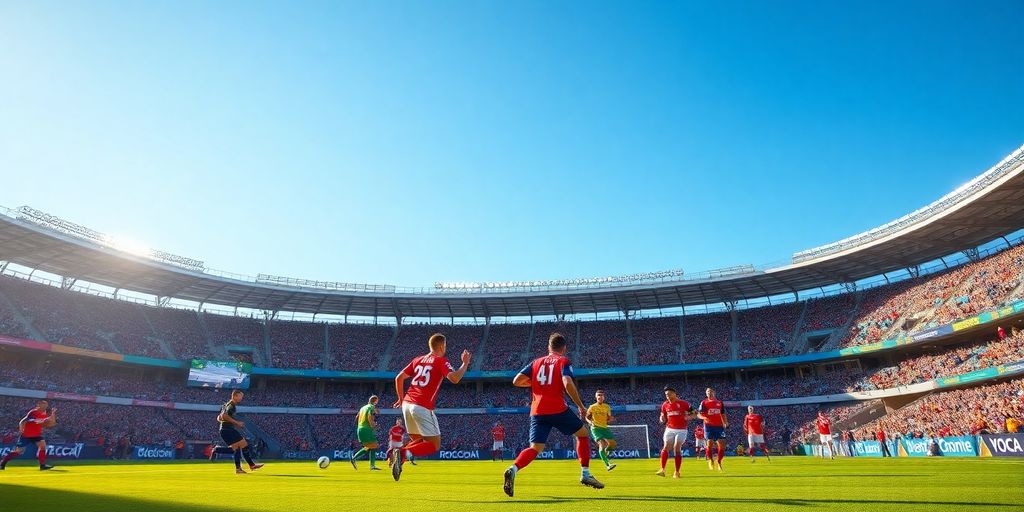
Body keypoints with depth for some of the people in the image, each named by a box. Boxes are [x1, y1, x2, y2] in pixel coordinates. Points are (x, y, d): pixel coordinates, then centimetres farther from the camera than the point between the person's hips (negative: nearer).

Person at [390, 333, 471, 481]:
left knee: (418, 440, 23)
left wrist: (401, 398, 27)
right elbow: (455, 379, -17)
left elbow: (399, 378, 17)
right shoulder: (441, 361, -2)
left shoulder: (417, 360, 17)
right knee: (435, 445, 0)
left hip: (407, 404, 7)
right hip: (423, 407, -7)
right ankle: (403, 453, -19)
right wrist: (465, 363, -2)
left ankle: (396, 454, -2)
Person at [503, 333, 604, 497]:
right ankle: (585, 474, 14)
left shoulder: (536, 362, 15)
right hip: (557, 409, -3)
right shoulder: (563, 361, 3)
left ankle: (513, 470, -22)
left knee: (535, 448, 4)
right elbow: (568, 384, -16)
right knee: (582, 433, 18)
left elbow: (516, 381, 8)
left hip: (537, 411, 4)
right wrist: (580, 406, -6)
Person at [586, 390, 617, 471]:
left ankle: (604, 454, 27)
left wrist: (611, 419, -12)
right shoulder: (592, 407, -2)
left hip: (605, 428, 4)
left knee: (612, 443, -5)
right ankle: (607, 464, -27)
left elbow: (608, 419, 11)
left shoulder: (607, 407, 6)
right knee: (602, 444, -23)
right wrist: (590, 422, -13)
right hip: (595, 428, -4)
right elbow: (587, 417, 7)